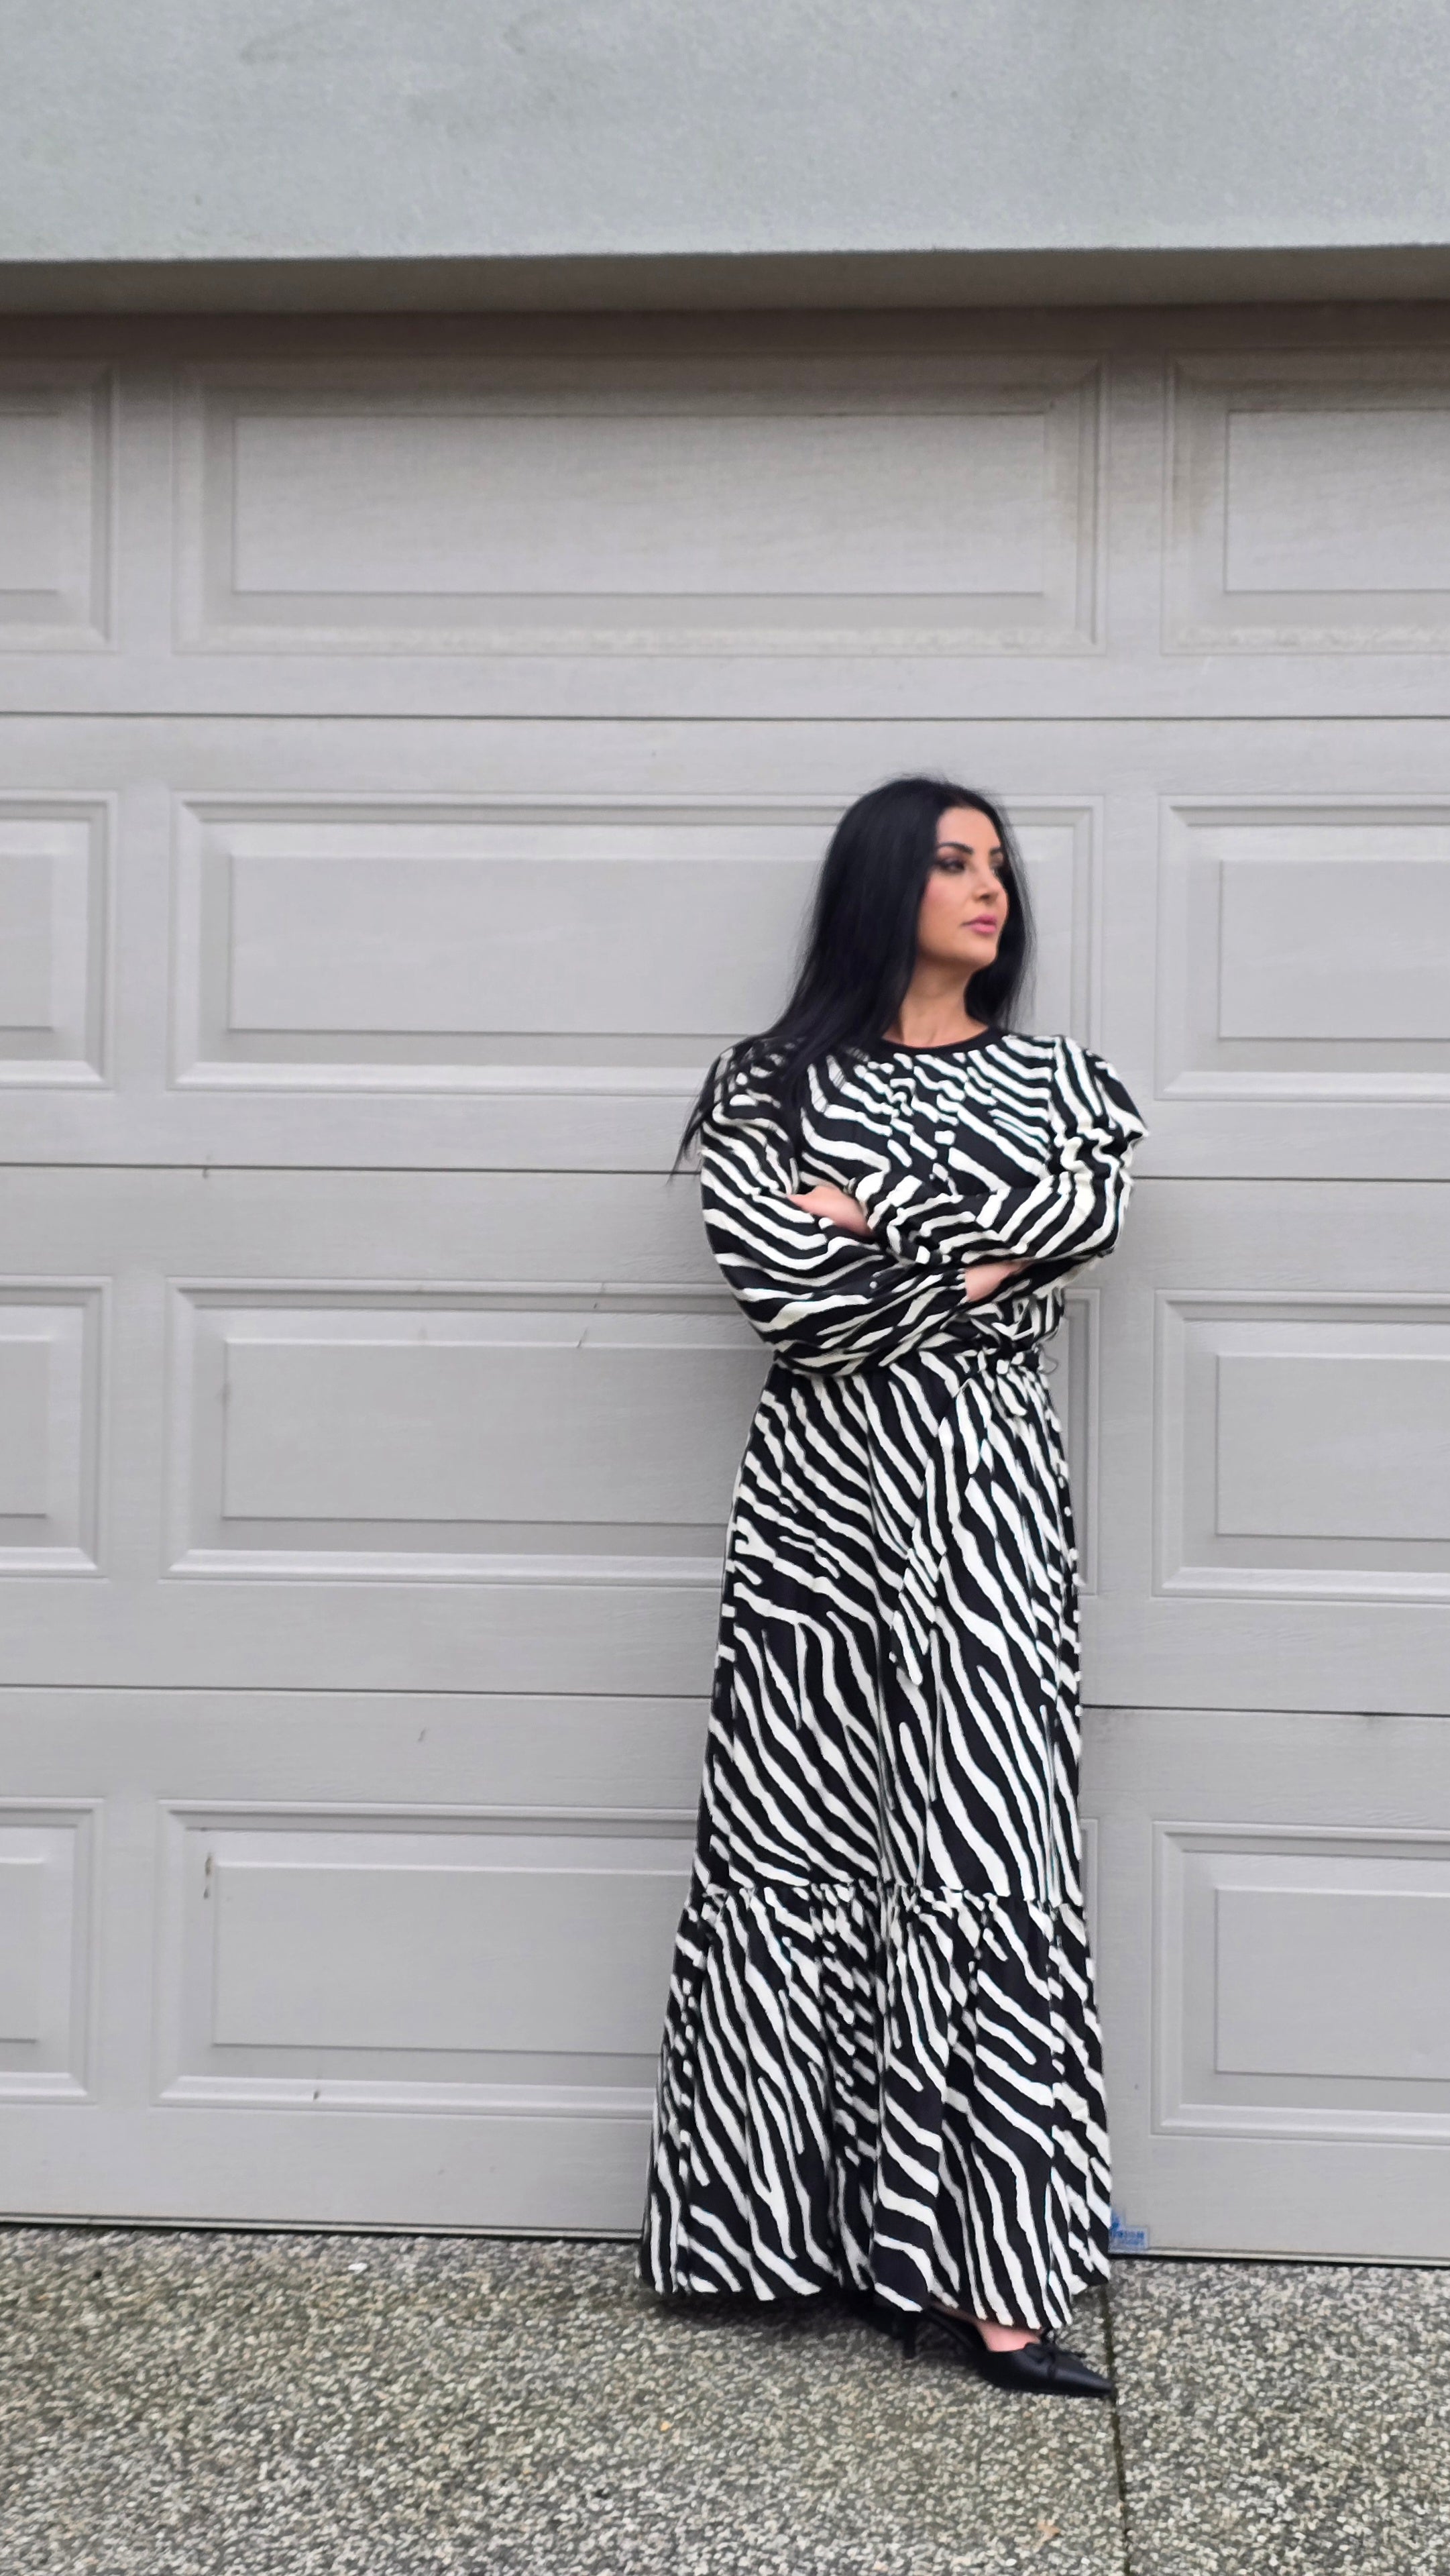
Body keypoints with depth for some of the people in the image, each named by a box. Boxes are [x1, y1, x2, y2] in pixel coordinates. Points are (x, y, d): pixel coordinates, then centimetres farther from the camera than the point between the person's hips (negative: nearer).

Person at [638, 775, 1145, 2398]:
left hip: (987, 1491, 1)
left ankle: (985, 2268, -3)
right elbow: (777, 1282, -8)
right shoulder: (773, 1085, 8)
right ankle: (813, 2217, 13)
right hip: (826, 1486, -1)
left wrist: (882, 1214, -8)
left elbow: (1089, 1208, -6)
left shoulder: (1054, 1079, 16)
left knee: (984, 1852, -5)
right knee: (805, 1852, 1)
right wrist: (968, 1278, -6)